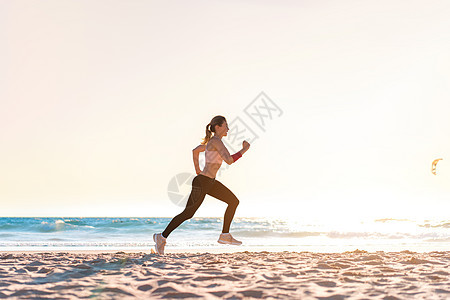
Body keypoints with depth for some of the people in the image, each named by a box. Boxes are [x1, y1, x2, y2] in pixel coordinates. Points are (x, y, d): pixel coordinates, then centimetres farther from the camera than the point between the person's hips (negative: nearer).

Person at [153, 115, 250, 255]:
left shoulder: (213, 141, 12)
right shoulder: (216, 141, -18)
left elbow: (195, 150, 25)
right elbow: (229, 160, -26)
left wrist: (197, 169, 30)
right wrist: (244, 150, -14)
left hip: (210, 182, 10)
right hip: (202, 182, -10)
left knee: (234, 201, 8)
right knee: (188, 213, -3)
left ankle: (225, 235, 12)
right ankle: (162, 237, 9)